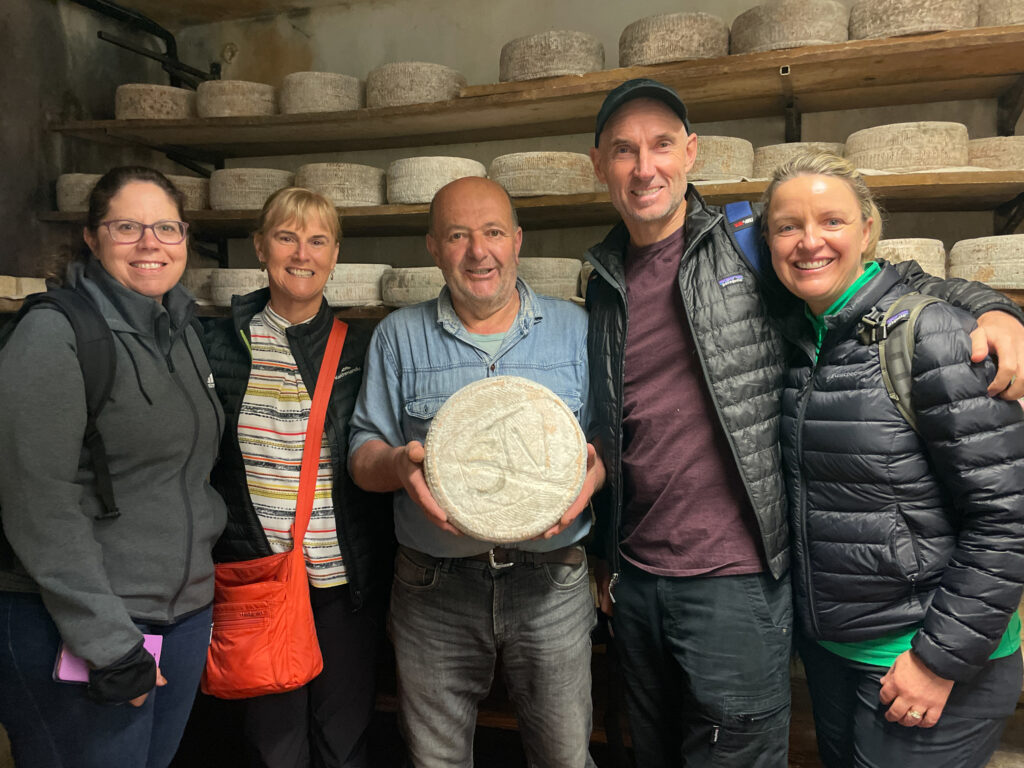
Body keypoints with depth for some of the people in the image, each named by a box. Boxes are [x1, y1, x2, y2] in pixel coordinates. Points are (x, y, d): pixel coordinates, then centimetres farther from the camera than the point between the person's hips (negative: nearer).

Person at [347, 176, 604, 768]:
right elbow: (363, 454, 4)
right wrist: (399, 464, -18)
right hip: (435, 589, 1)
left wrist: (593, 472, -18)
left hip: (550, 584, 0)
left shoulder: (574, 327, 4)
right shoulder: (400, 336, 5)